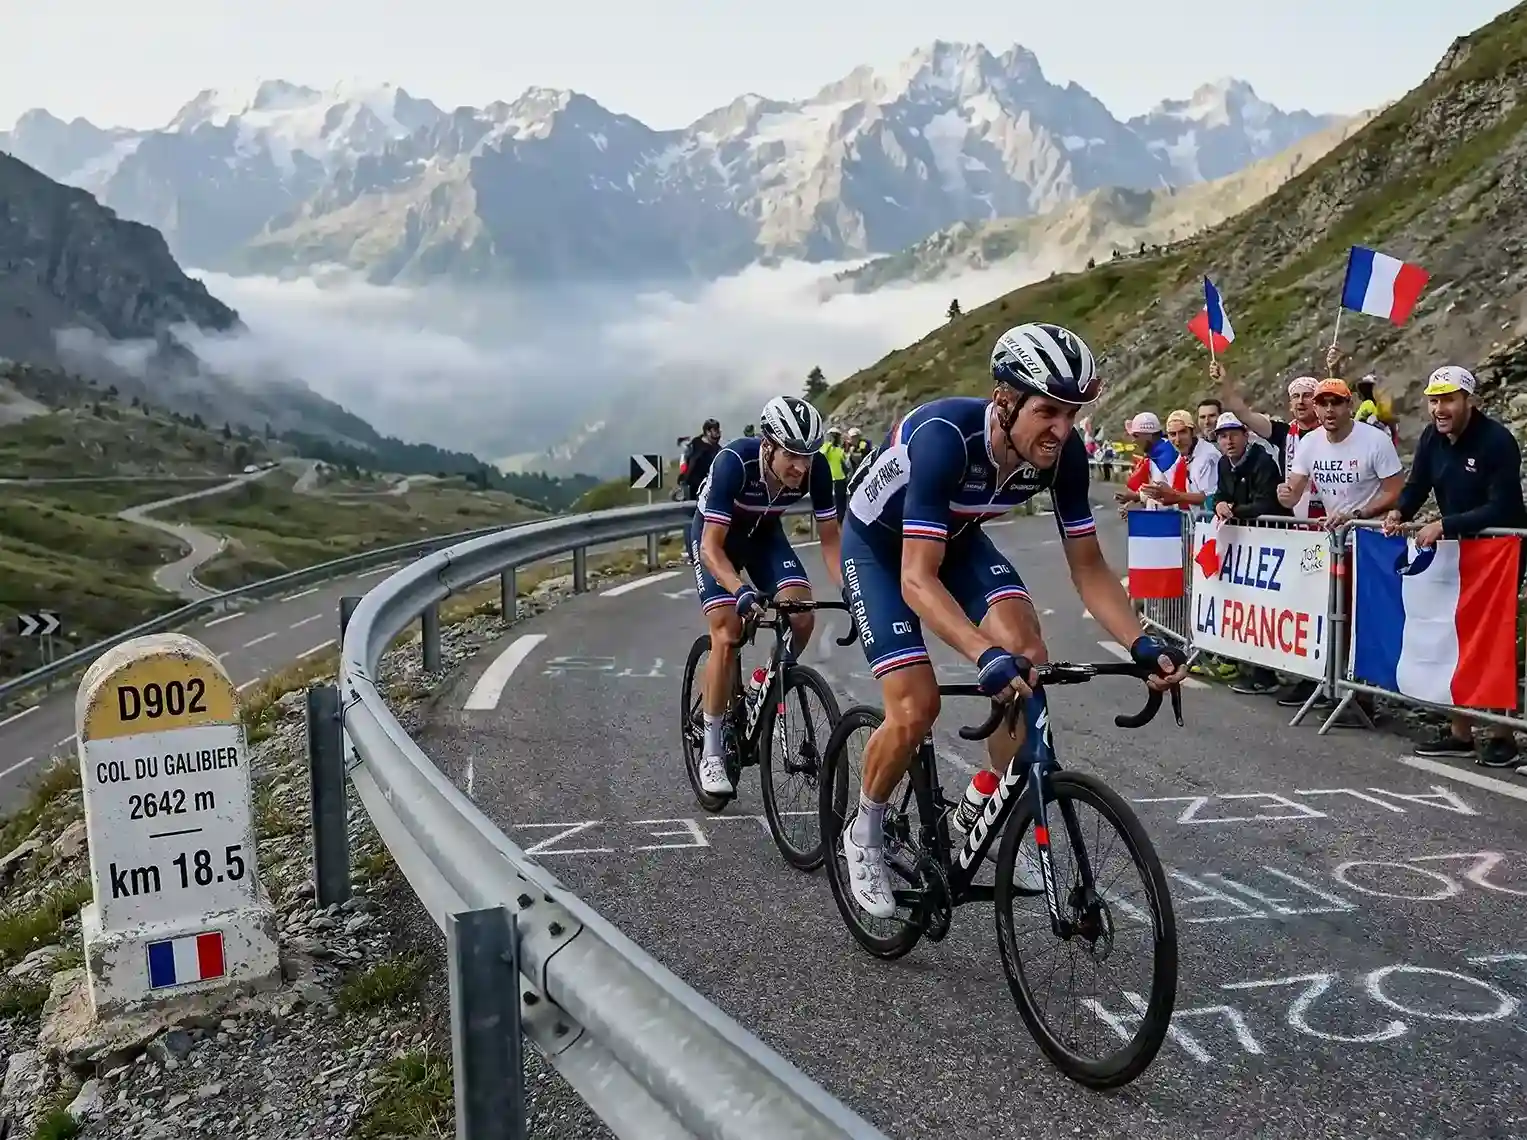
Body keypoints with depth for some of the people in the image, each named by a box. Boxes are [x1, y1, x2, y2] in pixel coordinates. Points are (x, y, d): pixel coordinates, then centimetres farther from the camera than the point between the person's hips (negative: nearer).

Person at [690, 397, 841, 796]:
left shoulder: (816, 467, -26)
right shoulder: (734, 462, -37)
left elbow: (830, 537, -16)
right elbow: (711, 546, -37)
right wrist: (742, 592, -53)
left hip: (764, 533, 4)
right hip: (714, 535, -3)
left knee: (801, 617, -19)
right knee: (727, 635, -18)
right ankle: (712, 753, -6)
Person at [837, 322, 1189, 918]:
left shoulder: (1063, 452, -22)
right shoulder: (944, 435, -39)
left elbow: (1088, 567, -14)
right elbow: (917, 578, -43)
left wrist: (1141, 643, -29)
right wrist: (986, 657, -57)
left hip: (956, 536, 5)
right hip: (879, 544, -5)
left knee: (1027, 655, -20)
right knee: (915, 708, -17)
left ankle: (978, 811, 2)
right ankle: (864, 831, 11)